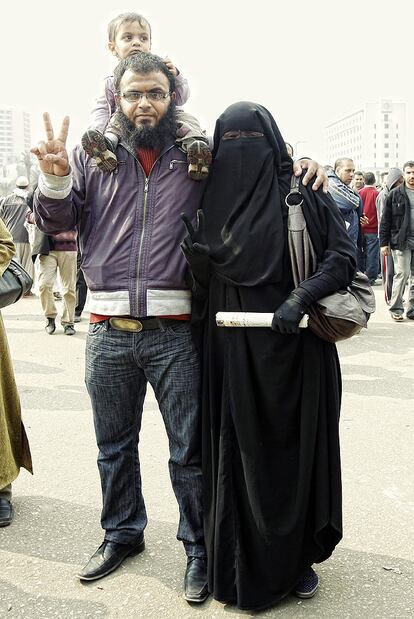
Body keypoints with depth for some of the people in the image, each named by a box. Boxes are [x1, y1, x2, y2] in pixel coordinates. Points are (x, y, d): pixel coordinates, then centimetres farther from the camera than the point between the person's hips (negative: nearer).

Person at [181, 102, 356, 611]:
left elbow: (343, 255, -6)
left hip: (294, 351, -2)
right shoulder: (212, 200, 9)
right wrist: (196, 258, -8)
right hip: (232, 355, 2)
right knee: (238, 453, 7)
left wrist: (301, 297, -20)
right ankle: (243, 564, 22)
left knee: (296, 449, 7)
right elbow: (205, 280, 13)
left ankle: (298, 557, 26)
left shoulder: (303, 194, 0)